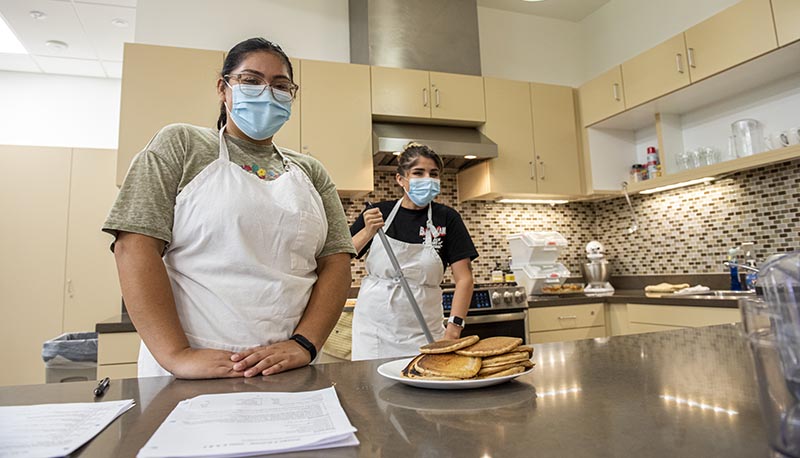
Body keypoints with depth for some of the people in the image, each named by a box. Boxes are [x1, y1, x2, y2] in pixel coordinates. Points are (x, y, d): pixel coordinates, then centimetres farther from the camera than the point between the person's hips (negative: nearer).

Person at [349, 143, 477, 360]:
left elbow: (464, 278, -5)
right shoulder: (378, 213, 0)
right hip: (373, 328, 1)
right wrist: (367, 233, -17)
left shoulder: (446, 218, -3)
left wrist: (453, 329, -14)